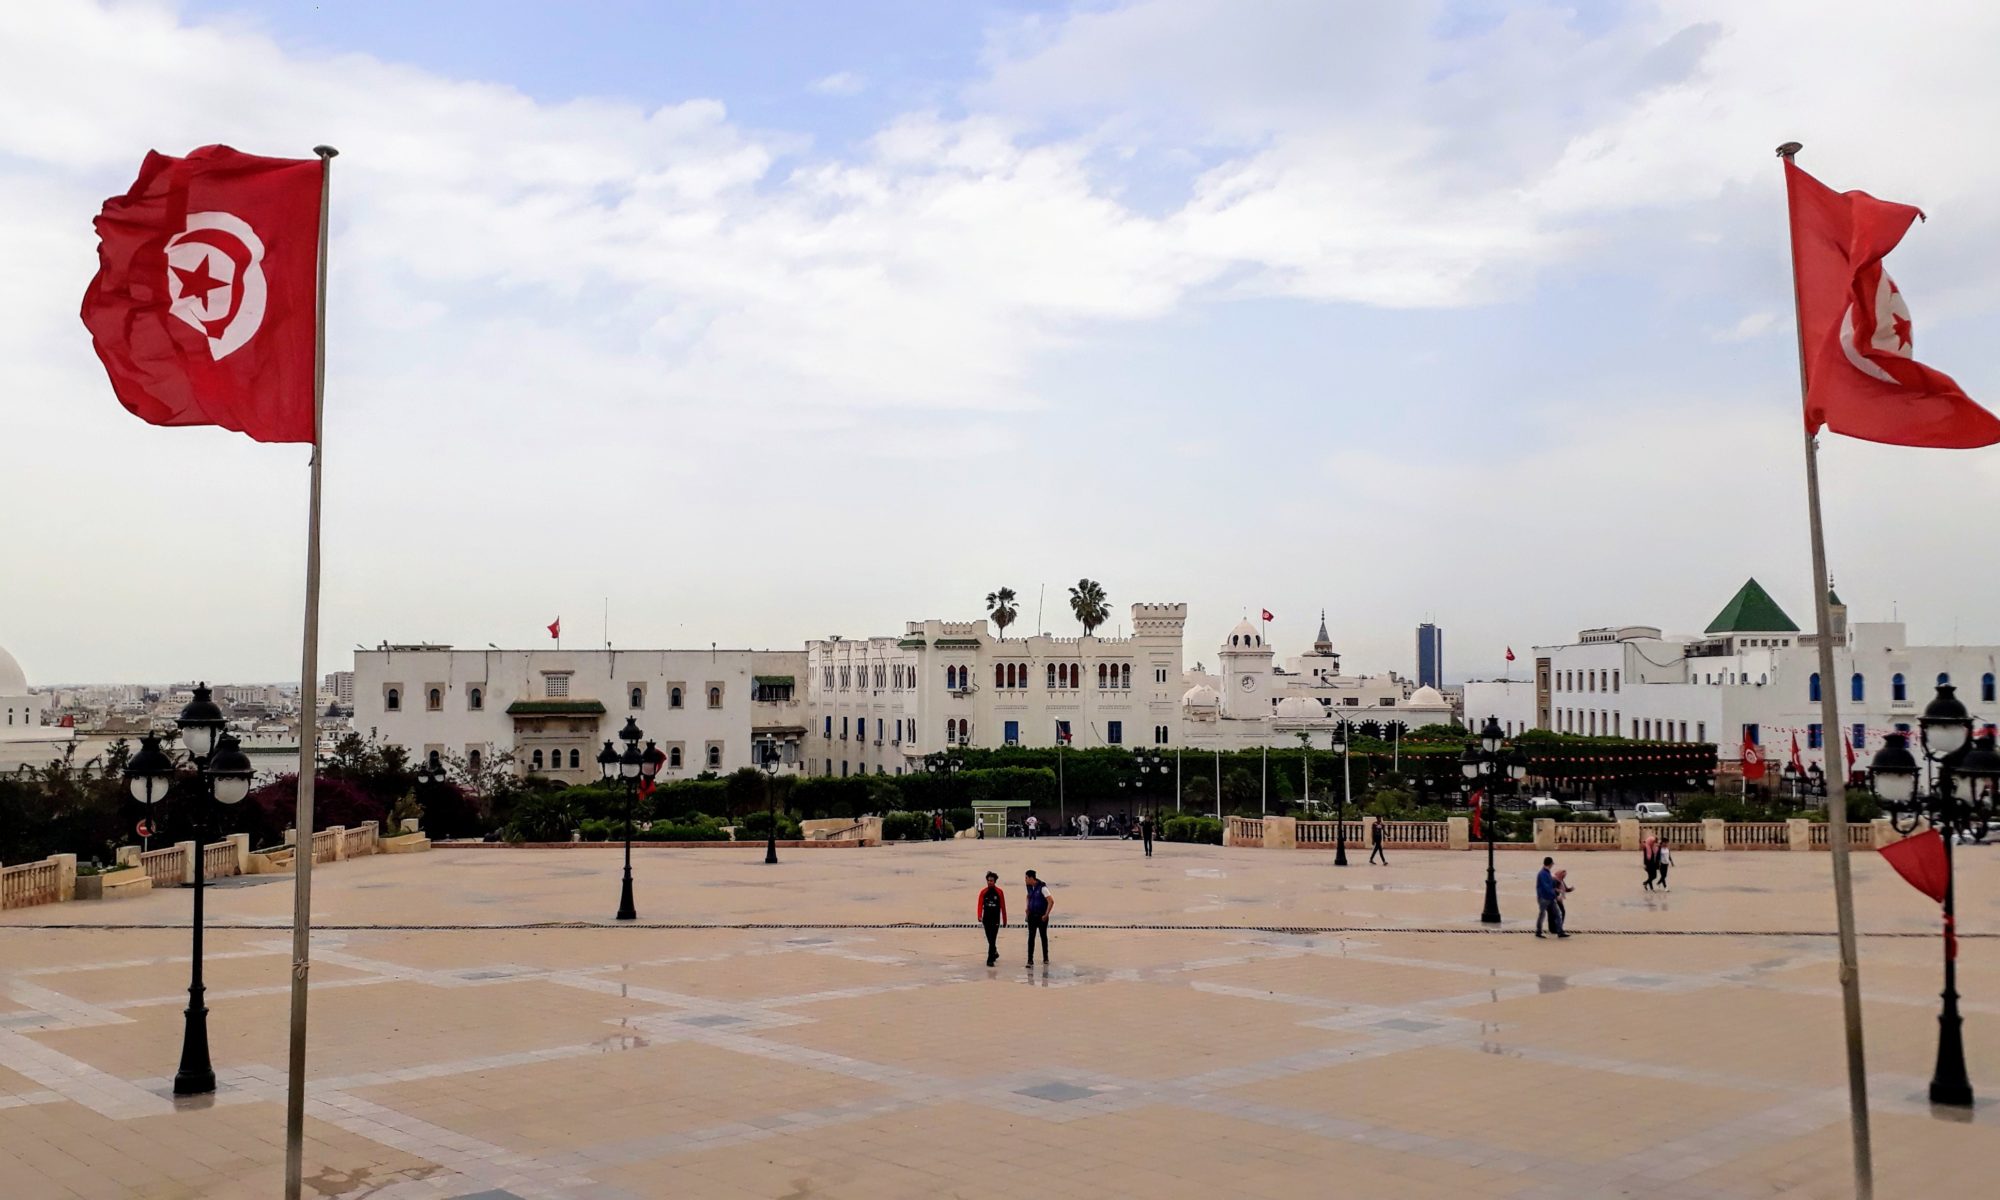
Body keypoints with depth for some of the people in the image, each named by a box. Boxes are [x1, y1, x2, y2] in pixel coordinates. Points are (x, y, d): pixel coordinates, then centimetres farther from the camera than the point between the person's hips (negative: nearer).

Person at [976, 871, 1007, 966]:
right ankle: (994, 953, 37)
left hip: (995, 919, -3)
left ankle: (990, 960, -9)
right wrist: (979, 916, -22)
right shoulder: (983, 892, 2)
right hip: (986, 918, 3)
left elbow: (1003, 907, 1)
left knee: (992, 939, -9)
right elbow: (980, 905, -6)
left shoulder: (999, 892, -3)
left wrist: (1004, 920, 3)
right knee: (989, 939, 13)